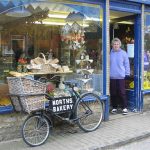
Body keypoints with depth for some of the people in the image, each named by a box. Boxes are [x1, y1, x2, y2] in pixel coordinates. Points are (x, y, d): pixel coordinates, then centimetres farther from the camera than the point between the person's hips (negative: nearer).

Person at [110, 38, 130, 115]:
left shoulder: (123, 53, 0)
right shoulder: (110, 53, 2)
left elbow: (127, 64, 3)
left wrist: (127, 74, 0)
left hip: (121, 76, -1)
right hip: (112, 77, 2)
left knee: (122, 93, -1)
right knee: (113, 93, 8)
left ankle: (124, 108, 10)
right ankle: (114, 107, 21)